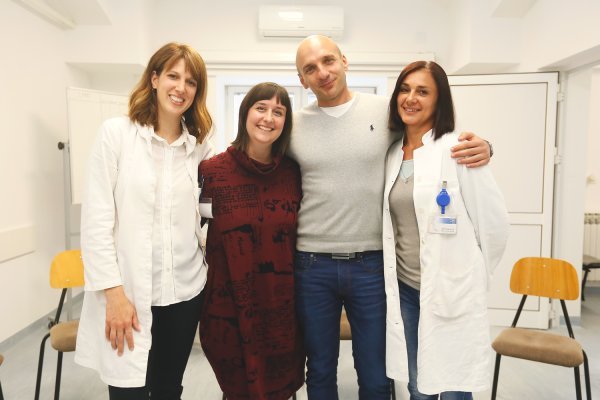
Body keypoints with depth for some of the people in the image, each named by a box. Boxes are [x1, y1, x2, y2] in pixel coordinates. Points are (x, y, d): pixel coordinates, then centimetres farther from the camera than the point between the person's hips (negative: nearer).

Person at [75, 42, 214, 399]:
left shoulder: (199, 145, 5)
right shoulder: (116, 133, -5)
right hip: (127, 292, -3)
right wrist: (114, 291, -12)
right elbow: (96, 219, -8)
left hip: (184, 291, 4)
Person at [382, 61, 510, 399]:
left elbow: (495, 222, -8)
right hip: (404, 290, 5)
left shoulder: (457, 148, -11)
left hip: (452, 293, -4)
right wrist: (392, 276, 10)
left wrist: (473, 278, 1)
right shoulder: (392, 153, 6)